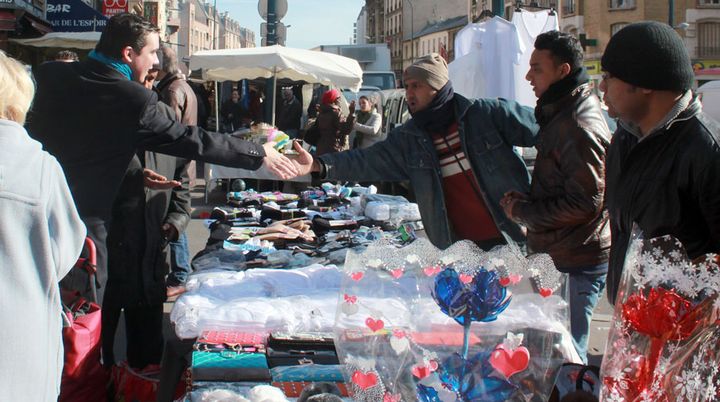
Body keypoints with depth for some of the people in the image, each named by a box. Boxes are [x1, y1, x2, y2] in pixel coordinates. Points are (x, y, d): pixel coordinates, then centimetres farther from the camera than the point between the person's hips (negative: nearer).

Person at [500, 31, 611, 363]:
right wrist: (525, 201, 6)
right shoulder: (560, 114, 14)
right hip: (558, 255, 10)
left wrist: (522, 211, -13)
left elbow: (584, 202, -23)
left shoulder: (579, 126, -19)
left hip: (576, 264, -10)